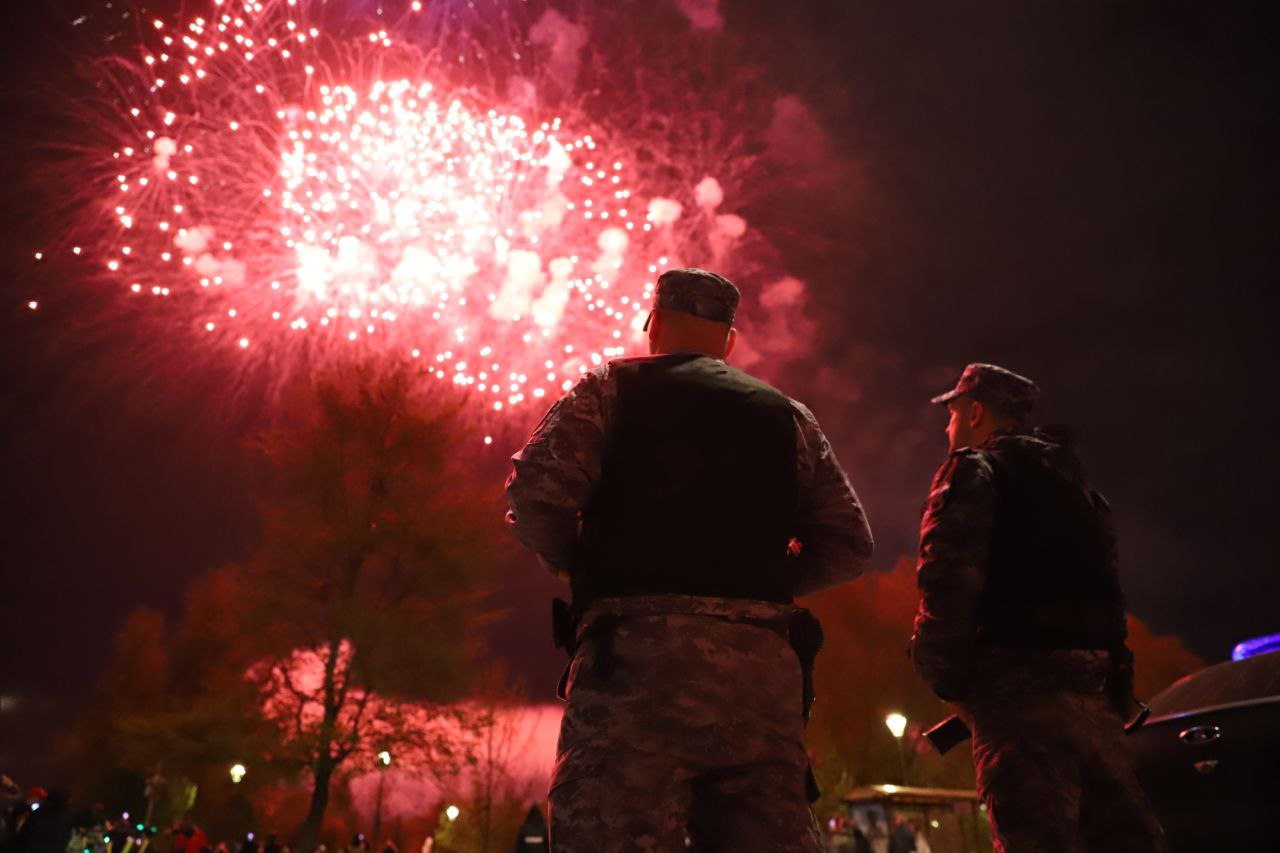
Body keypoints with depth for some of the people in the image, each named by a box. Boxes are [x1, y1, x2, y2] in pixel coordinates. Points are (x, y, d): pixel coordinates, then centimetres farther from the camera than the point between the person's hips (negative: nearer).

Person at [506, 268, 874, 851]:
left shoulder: (610, 389, 10)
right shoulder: (787, 414, 20)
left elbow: (534, 495, -5)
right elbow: (849, 545, 13)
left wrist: (578, 567, 13)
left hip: (637, 652, -4)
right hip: (763, 667, 4)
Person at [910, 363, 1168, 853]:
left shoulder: (974, 469, 0)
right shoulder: (1074, 480, 25)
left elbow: (949, 577, -15)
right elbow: (1107, 590, 20)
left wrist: (940, 671, -6)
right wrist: (1113, 690, 21)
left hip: (1021, 681, -8)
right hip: (1096, 687, 8)